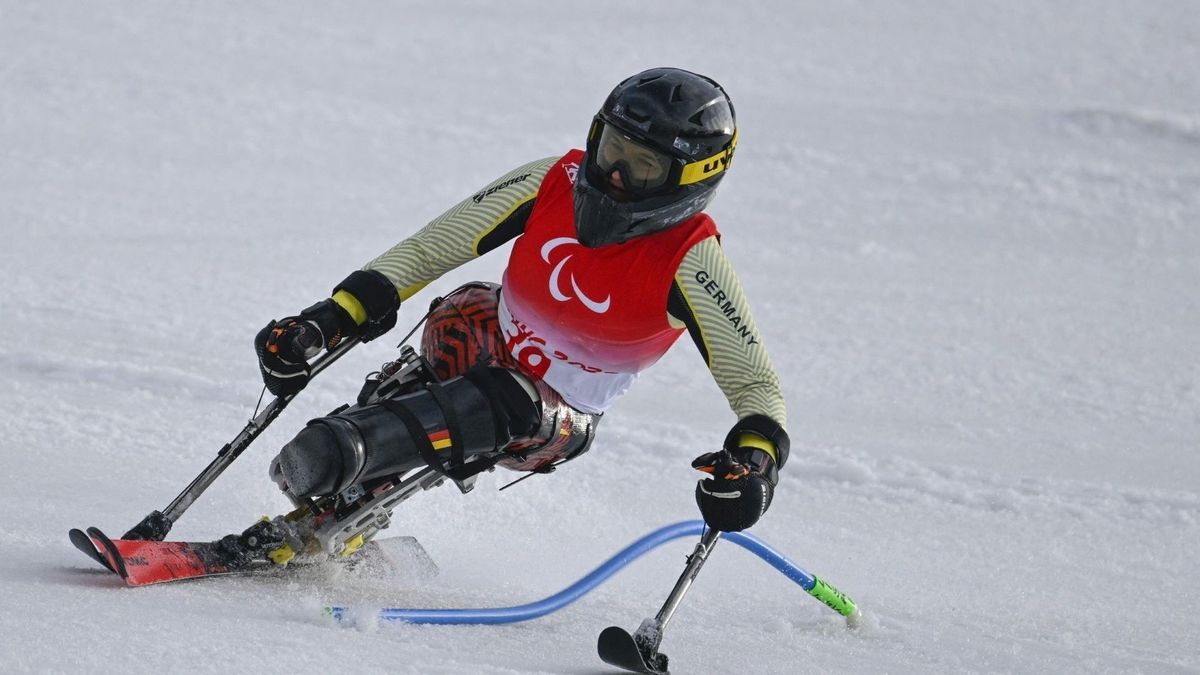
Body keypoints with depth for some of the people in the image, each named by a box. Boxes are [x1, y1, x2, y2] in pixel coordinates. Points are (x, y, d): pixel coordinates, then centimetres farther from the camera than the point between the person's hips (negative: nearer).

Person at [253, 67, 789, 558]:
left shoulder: (689, 261, -23)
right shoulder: (554, 183, -15)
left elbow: (754, 383, -21)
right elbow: (427, 250, -10)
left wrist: (754, 460, -42)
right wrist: (329, 320, -19)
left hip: (558, 418, -5)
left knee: (505, 404, -35)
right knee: (460, 323, -26)